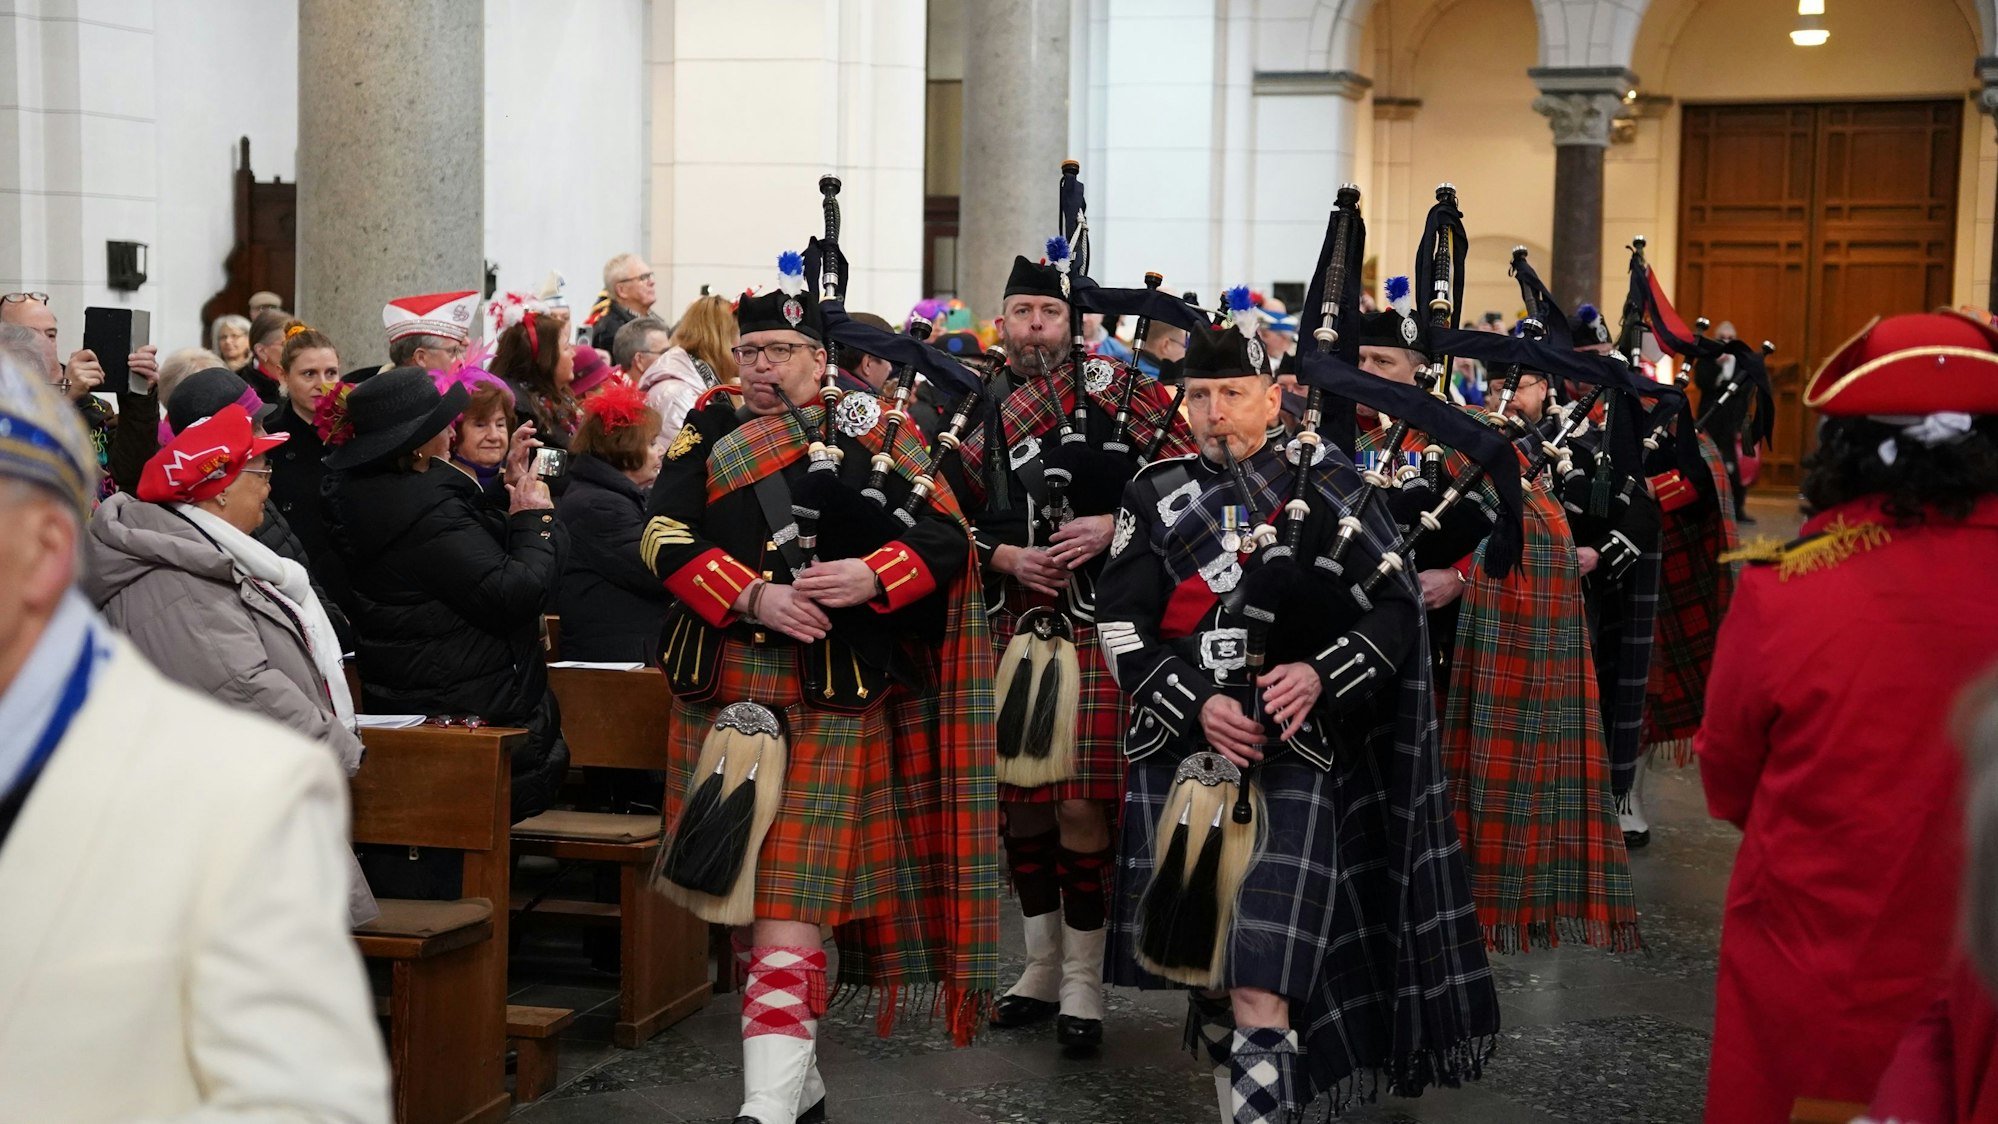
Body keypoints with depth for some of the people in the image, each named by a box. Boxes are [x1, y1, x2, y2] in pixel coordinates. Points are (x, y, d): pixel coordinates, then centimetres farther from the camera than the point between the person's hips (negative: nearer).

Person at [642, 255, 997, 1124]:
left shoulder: (873, 437, 4)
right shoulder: (710, 433, 8)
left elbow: (946, 538, -2)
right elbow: (665, 537, -5)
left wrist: (872, 578, -21)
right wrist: (752, 597, -19)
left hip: (831, 700, -3)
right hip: (723, 693, 4)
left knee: (793, 897, -9)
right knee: (746, 887, 12)